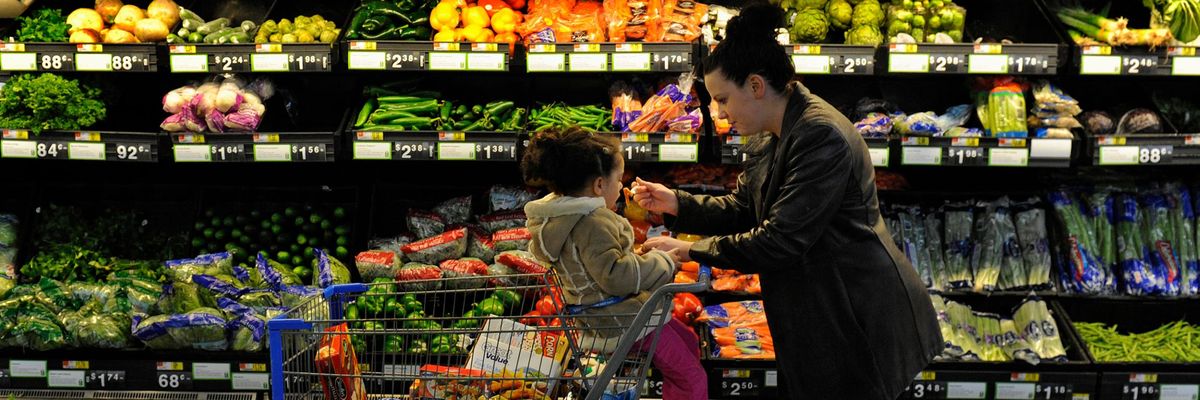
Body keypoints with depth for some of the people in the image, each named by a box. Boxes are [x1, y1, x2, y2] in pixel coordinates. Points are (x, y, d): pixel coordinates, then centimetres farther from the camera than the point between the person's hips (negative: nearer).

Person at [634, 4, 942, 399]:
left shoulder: (820, 136, -23)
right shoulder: (773, 137, 8)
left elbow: (779, 240, -25)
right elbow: (742, 208, 14)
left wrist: (691, 250, -18)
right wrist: (676, 204, 0)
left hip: (857, 316, -9)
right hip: (814, 314, 10)